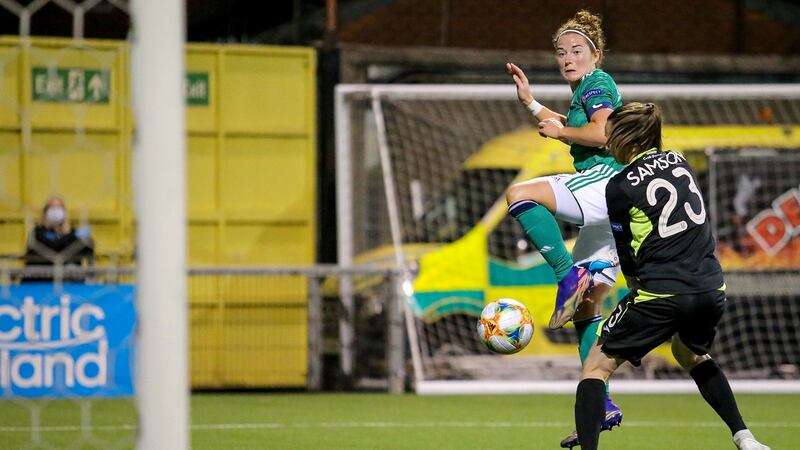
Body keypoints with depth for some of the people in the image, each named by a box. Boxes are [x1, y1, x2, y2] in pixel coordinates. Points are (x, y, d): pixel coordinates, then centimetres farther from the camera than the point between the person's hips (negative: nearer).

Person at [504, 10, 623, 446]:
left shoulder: (597, 84, -3)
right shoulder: (583, 91, 26)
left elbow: (601, 133, -20)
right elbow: (573, 130, 45)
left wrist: (558, 131, -6)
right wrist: (531, 103, 42)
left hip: (608, 181, -11)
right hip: (606, 210, 11)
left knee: (519, 195, -24)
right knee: (586, 306, 8)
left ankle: (569, 275, -28)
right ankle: (601, 406, 5)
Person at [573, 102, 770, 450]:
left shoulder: (619, 187, -4)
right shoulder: (678, 162, 12)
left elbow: (627, 258, 3)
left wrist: (636, 288, 22)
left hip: (661, 293, -6)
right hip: (711, 291, 6)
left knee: (597, 366, 5)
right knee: (691, 354, 35)